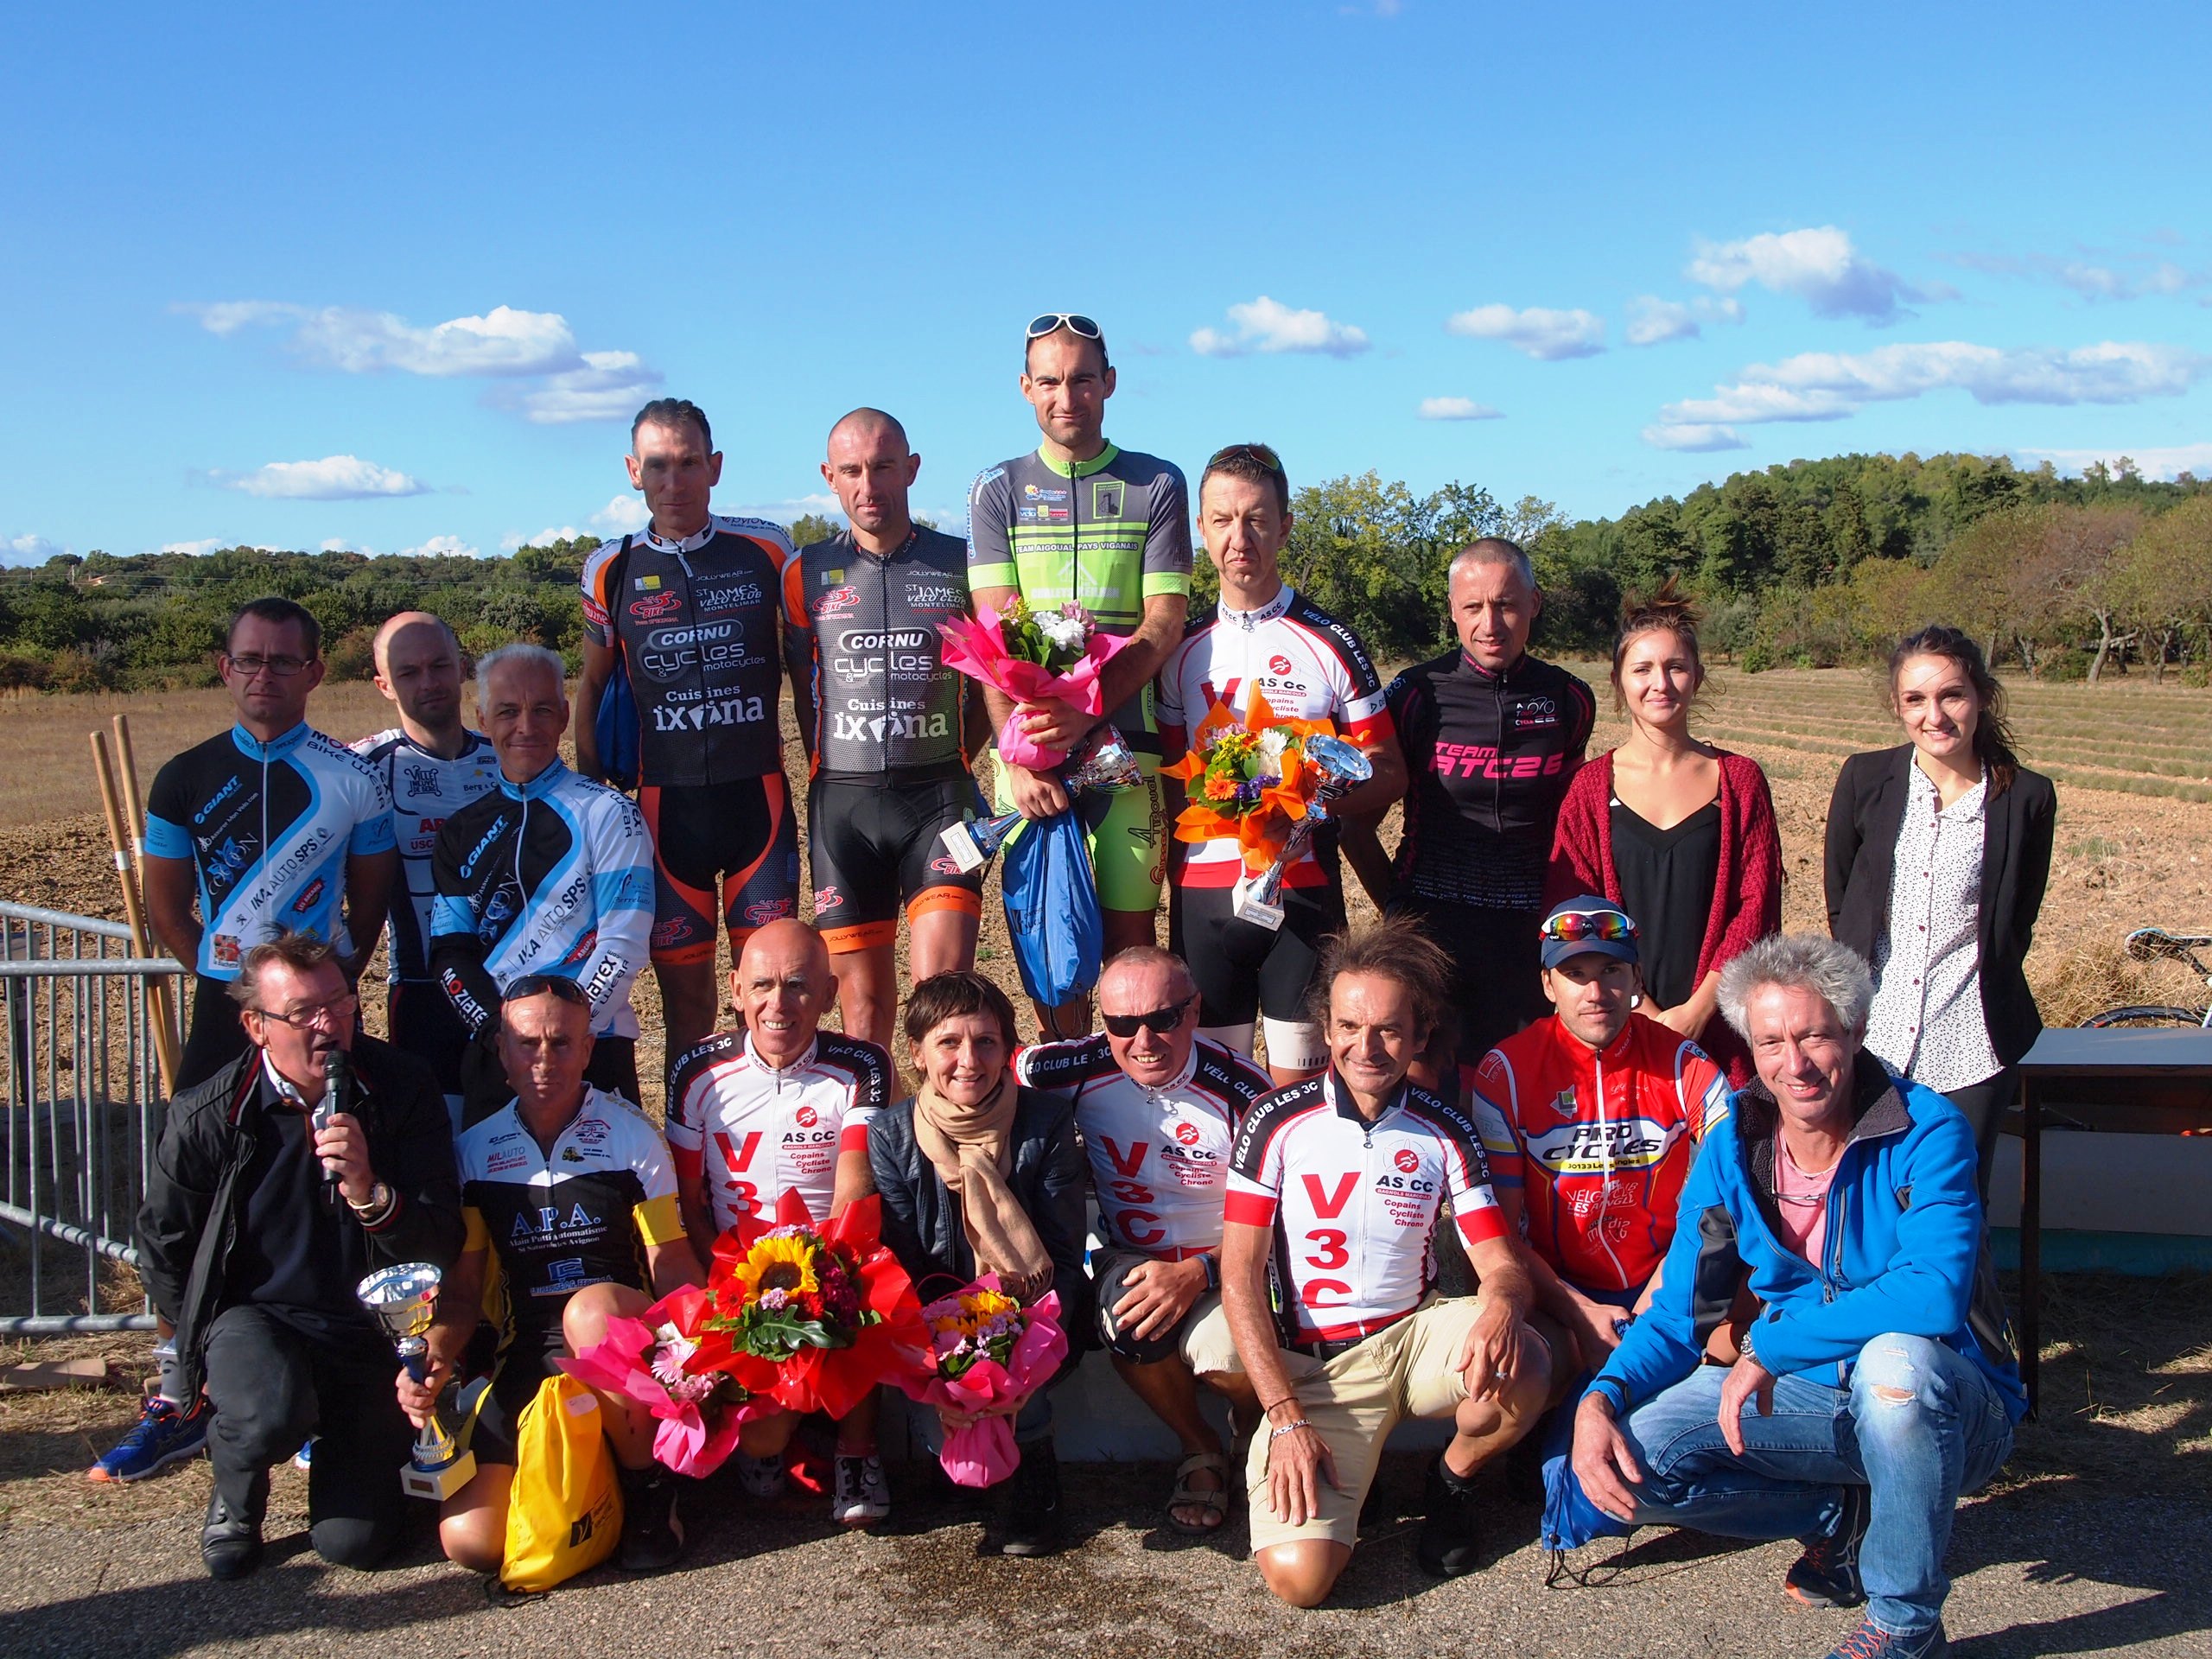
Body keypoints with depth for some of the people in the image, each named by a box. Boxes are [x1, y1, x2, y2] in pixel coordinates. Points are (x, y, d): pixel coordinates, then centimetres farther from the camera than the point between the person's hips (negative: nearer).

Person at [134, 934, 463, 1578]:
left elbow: (442, 1244, -11)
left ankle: (342, 1439, 28)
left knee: (353, 1540, -9)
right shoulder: (205, 1115, -8)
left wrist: (368, 1192, -29)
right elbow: (164, 1254, 8)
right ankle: (235, 1494, 4)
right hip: (255, 1315, -1)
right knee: (270, 1418, -35)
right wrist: (218, 1344, 6)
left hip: (371, 1331, 1)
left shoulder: (403, 1090, -7)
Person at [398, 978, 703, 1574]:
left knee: (589, 1306, -39)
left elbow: (671, 1262, -3)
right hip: (526, 1357, 3)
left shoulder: (630, 1135, -1)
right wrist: (435, 1358, -10)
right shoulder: (476, 1151, 8)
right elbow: (462, 1286, 11)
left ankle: (651, 1488, -15)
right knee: (470, 1539, -18)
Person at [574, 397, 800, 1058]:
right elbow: (592, 686, 14)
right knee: (684, 989, 6)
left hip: (759, 796, -1)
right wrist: (590, 796, 10)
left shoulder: (766, 549, 1)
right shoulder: (612, 568, 4)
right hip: (666, 800, 1)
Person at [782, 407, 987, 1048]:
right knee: (862, 991, 6)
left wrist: (953, 757, 5)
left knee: (943, 983, -14)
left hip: (939, 794, -1)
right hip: (843, 802, 2)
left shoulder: (961, 565, 6)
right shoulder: (807, 573, 8)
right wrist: (832, 774, 9)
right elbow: (802, 684, 15)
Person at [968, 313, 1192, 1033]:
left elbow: (1164, 625, -2)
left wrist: (1086, 711, -19)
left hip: (1124, 738, -1)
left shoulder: (1156, 485, 7)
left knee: (1130, 932, -1)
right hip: (1029, 742, 1)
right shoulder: (999, 491, 9)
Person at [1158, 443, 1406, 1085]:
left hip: (1303, 891, -2)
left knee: (1300, 1088, 1)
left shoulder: (1332, 644, 1)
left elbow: (1388, 773, 1)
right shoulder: (1182, 647, 10)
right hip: (1200, 892, 2)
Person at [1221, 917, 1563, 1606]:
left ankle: (1452, 1479, 2)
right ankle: (1345, 1467, 12)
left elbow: (1500, 1260, 0)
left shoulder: (1444, 1130, 2)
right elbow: (1240, 1274, -8)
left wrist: (1503, 1303, -27)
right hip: (1312, 1366, -2)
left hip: (1417, 1334, 2)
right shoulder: (1278, 1122, -6)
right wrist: (1286, 1418, -16)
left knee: (1522, 1369, -32)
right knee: (1298, 1574, -23)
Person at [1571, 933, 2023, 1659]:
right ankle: (1846, 1514, 8)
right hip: (1805, 1395, 4)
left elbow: (1936, 1293, -32)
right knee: (1630, 1463, -17)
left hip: (1946, 1406, -4)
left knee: (1897, 1357, -39)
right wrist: (1600, 1399, -20)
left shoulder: (1926, 1132, -18)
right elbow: (1677, 1314, -1)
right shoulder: (1732, 1149, -4)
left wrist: (1770, 1347, -30)